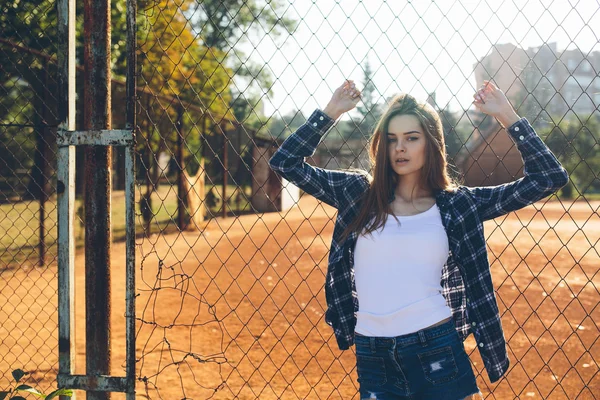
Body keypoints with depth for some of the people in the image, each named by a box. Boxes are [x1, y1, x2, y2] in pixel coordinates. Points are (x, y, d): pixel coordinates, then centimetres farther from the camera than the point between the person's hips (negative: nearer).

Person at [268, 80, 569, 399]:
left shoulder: (457, 205, 3)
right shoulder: (360, 194, 6)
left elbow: (550, 178, 3)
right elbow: (286, 163, 9)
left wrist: (507, 116, 0)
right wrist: (331, 112, 5)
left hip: (436, 349, -1)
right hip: (373, 357, 1)